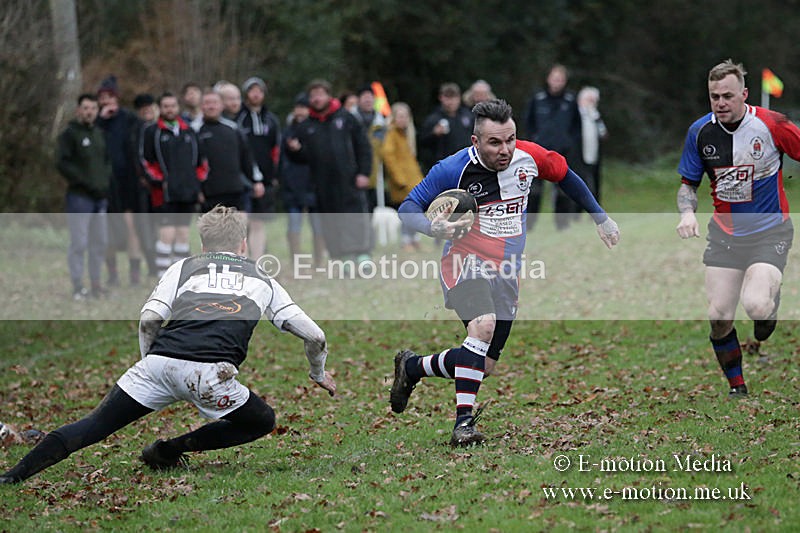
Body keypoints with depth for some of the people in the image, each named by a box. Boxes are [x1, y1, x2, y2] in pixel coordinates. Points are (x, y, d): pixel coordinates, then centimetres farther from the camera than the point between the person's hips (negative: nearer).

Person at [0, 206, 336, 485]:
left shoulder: (184, 268, 26)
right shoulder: (262, 281, 29)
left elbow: (149, 319, 10)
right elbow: (314, 336, 28)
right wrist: (319, 374, 46)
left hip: (160, 361, 2)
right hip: (209, 373, -2)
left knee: (94, 426, 5)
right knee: (263, 422, 22)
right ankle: (171, 449, 11)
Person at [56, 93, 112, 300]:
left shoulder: (99, 133, 15)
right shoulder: (70, 133, -5)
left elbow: (107, 160, 24)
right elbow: (61, 163, -13)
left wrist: (106, 180, 5)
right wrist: (84, 182, -16)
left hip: (100, 197, 7)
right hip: (79, 196, -7)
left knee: (100, 242, 9)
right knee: (79, 243, -6)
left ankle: (96, 284, 18)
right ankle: (78, 287, -3)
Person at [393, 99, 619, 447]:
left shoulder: (528, 157, -6)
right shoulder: (453, 169, -17)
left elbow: (566, 176, 14)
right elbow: (408, 207, -10)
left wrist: (600, 218, 19)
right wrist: (432, 227, -31)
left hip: (506, 274, 5)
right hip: (466, 263, -5)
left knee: (484, 365, 4)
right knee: (484, 323, -34)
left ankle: (412, 366, 31)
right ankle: (464, 422, -28)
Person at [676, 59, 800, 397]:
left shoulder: (772, 125, -14)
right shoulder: (700, 132, -2)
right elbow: (688, 182, 10)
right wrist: (687, 212, -10)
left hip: (770, 231, -4)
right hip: (724, 234, 4)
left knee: (756, 306, -25)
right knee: (719, 317, -4)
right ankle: (737, 388, 19)